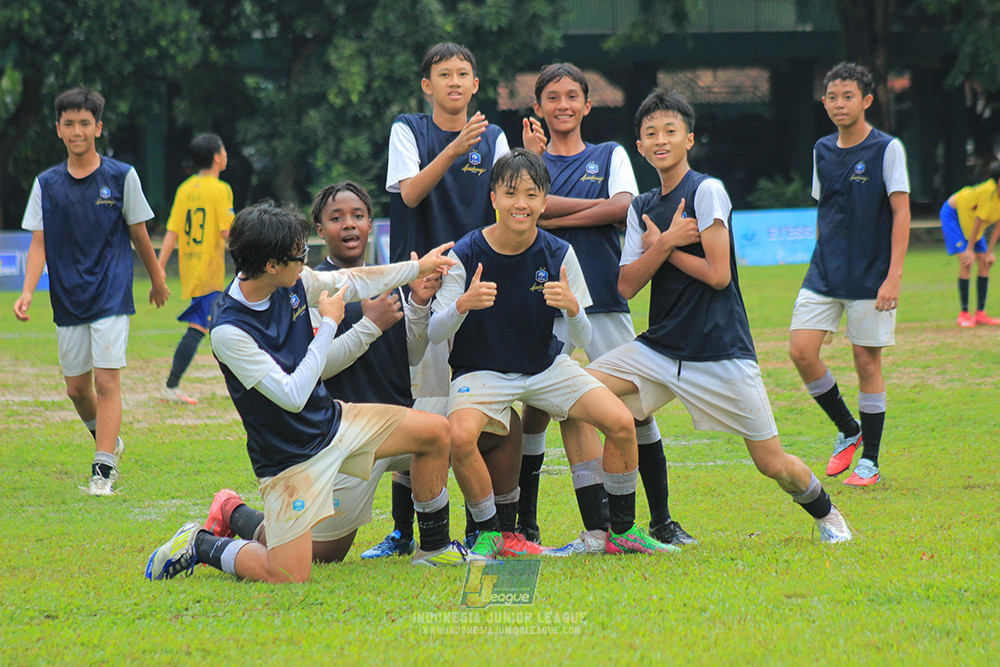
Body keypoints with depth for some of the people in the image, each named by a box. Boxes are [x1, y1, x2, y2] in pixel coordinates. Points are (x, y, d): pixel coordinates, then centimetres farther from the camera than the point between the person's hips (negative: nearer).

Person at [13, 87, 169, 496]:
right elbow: (38, 243, 1)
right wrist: (27, 293, -11)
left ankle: (104, 468, -12)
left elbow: (139, 235, 7)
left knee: (106, 380, -13)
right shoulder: (46, 184, 4)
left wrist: (157, 279, 17)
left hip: (111, 294, -3)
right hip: (67, 300, 3)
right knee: (76, 387, 10)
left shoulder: (121, 177, -2)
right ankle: (109, 442, 36)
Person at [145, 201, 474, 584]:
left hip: (330, 420, 8)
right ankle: (200, 545, 8)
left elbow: (351, 283, 14)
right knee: (287, 576, -17)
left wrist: (418, 267, 23)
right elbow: (292, 395, -28)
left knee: (435, 431, 5)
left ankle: (434, 547, 22)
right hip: (290, 455, -8)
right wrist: (329, 323, -21)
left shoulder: (293, 283, -6)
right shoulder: (228, 331, -28)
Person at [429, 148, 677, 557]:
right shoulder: (466, 254, -14)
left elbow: (582, 340, -6)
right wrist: (463, 305, -35)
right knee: (460, 435, -32)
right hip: (481, 370, -2)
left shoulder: (558, 255, -8)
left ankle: (622, 530, 5)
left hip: (546, 367, 2)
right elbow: (434, 334, -14)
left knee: (620, 422, -16)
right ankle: (489, 532, -7)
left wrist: (573, 308, -30)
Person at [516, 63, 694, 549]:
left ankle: (661, 520, 5)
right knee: (537, 408, -7)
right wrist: (598, 206, -8)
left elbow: (625, 207, -5)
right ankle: (525, 522, 3)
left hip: (604, 299, 0)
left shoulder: (610, 156, 14)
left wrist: (553, 218, -7)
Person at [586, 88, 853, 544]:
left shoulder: (707, 191, -8)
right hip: (659, 348, 6)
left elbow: (718, 274, -14)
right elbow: (626, 285, 2)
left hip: (721, 352, -6)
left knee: (773, 464, -2)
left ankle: (825, 513, 31)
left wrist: (661, 247, -4)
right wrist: (666, 242, -11)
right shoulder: (641, 209, 11)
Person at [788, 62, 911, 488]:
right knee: (801, 350, -7)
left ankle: (869, 460, 10)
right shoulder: (822, 151, 9)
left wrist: (894, 276, -15)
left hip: (870, 276, -5)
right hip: (824, 275, 5)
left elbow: (901, 213, -9)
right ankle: (847, 430, 13)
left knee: (866, 361, -2)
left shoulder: (887, 149, -7)